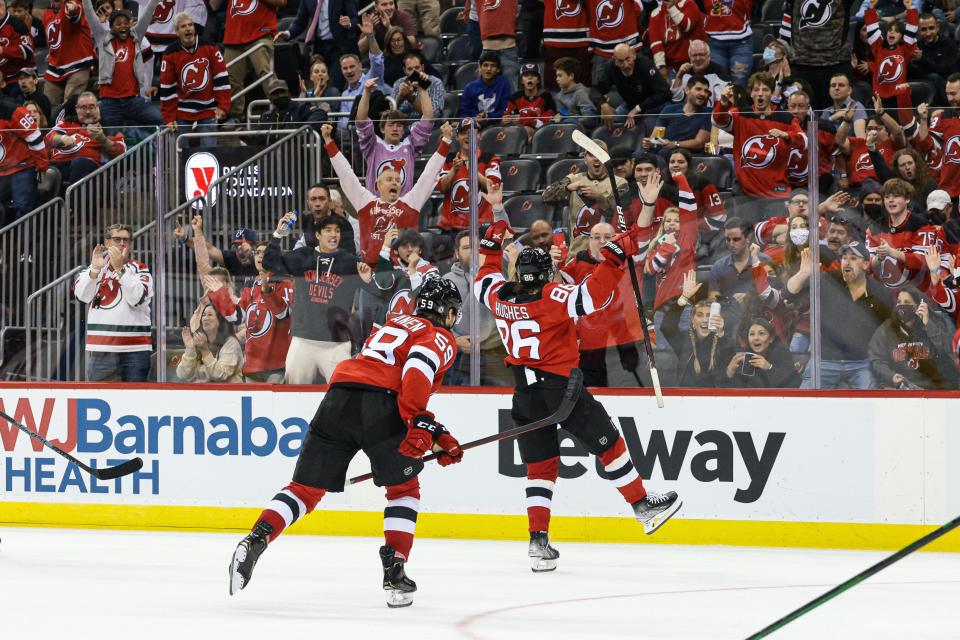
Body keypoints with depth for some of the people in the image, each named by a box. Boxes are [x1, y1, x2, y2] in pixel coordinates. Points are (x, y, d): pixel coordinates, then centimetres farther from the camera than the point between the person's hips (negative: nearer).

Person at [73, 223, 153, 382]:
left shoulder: (140, 269, 6)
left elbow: (136, 298, -12)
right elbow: (82, 295, -4)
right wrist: (96, 269, -16)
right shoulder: (94, 268, 13)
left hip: (134, 349, -2)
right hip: (100, 349, 2)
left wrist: (119, 268, -17)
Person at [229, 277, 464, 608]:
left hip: (339, 395, 5)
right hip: (378, 406, -5)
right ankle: (394, 571, 6)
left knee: (306, 488, 8)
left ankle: (255, 541, -12)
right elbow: (417, 370, -12)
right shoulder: (441, 338, 12)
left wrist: (439, 438, 35)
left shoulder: (396, 324, 36)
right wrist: (419, 426, -19)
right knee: (404, 488, 15)